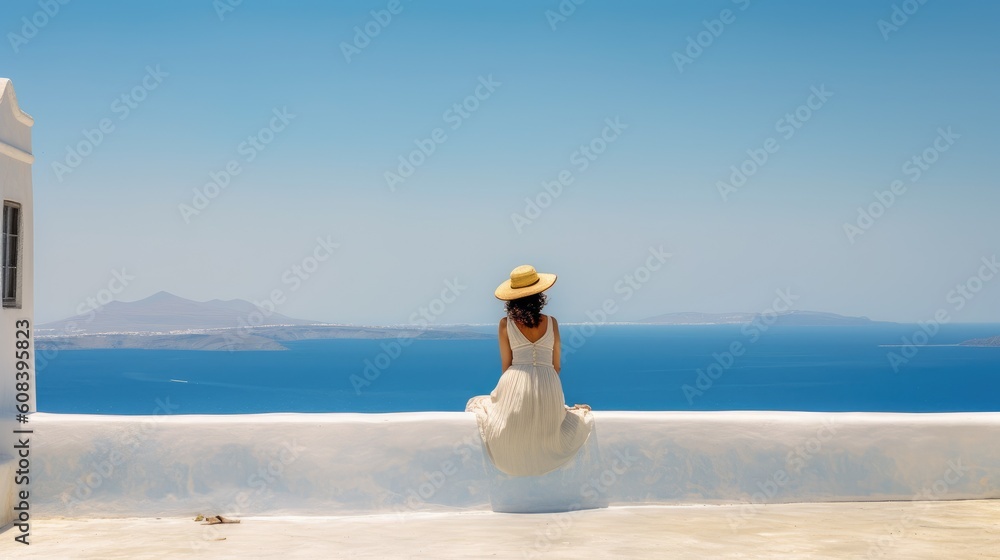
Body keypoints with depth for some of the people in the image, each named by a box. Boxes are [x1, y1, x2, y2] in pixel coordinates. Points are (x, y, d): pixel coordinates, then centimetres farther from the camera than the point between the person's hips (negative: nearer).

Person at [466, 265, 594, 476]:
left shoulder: (506, 324, -2)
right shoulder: (551, 322, 1)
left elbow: (505, 365, 4)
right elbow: (556, 366, 8)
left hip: (514, 383, -1)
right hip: (548, 385, 1)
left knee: (477, 406, 28)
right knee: (584, 417, 28)